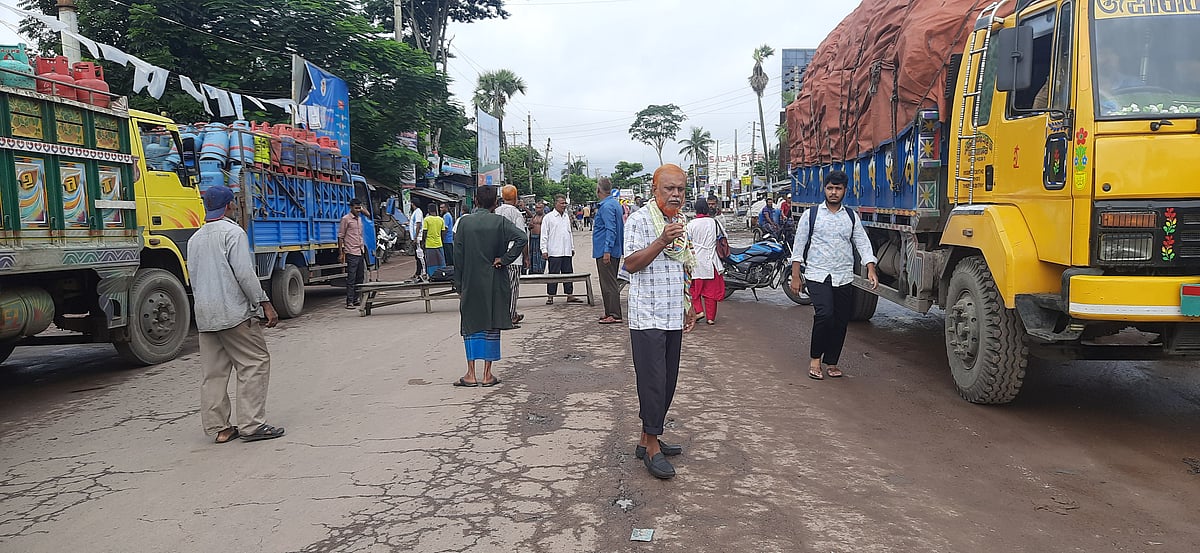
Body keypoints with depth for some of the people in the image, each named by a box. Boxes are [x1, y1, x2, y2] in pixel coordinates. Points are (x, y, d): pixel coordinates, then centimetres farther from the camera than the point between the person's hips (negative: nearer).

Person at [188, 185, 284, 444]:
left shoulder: (195, 238, 17)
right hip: (234, 312, -8)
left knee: (213, 371, 8)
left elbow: (193, 277, 20)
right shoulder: (232, 232, -8)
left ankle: (218, 427, 12)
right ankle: (251, 424, -6)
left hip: (204, 316, 8)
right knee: (255, 363, -3)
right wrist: (265, 304, -12)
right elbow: (244, 273, -15)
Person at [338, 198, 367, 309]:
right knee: (351, 278, -7)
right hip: (351, 253, -8)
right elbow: (340, 236, -7)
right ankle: (349, 302, -5)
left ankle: (356, 299, 20)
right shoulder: (346, 219, -5)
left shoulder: (359, 219, 17)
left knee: (360, 278, 11)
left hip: (360, 252, 8)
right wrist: (341, 253, -10)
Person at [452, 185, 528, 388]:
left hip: (470, 283, 1)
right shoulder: (500, 222, -4)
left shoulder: (464, 222, -1)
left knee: (471, 326, 9)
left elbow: (458, 256, 0)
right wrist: (505, 259, -11)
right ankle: (487, 375, 9)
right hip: (494, 283, -1)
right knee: (491, 326, 6)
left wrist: (459, 285, 5)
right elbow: (522, 238, -19)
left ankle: (471, 374, 6)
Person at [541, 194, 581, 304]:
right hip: (554, 252, -6)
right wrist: (544, 250, -10)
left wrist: (572, 247, 20)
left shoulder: (567, 216, 15)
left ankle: (570, 295, 13)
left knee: (568, 273, 8)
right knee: (553, 274, -3)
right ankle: (550, 296, 3)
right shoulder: (548, 217, -4)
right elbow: (544, 235, -5)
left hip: (567, 251, 6)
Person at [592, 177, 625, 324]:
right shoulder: (615, 203, 15)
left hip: (605, 251, -10)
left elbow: (610, 230, -23)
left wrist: (607, 251, -25)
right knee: (609, 283, 15)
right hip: (615, 250, 10)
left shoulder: (606, 206, -16)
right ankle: (611, 313, 22)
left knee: (608, 284, -6)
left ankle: (614, 315, -4)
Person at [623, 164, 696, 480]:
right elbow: (631, 264, -17)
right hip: (647, 317, -8)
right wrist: (661, 241, -27)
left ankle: (647, 440, 21)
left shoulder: (680, 223, 15)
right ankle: (652, 448, 4)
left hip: (673, 317, 8)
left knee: (668, 382, 10)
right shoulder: (639, 220, -8)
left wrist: (687, 308, 22)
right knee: (653, 381, -6)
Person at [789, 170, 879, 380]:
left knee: (841, 321, 5)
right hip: (818, 276, -4)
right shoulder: (811, 215, 2)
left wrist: (871, 270, -10)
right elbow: (799, 246, 3)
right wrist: (795, 276, -1)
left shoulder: (851, 217, 11)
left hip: (844, 278, 4)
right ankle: (815, 358, -3)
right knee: (824, 314, -21)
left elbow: (863, 244, 6)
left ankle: (831, 362, 21)